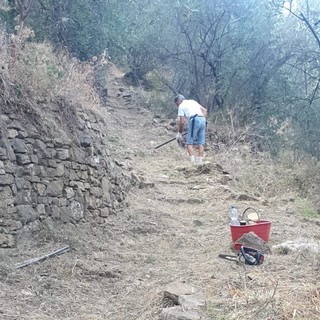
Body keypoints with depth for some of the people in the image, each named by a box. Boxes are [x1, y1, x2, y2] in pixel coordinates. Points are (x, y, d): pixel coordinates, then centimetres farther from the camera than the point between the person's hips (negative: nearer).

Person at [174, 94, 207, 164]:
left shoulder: (181, 106, 9)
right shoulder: (192, 101, 27)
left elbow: (182, 122, 3)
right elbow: (204, 110, 19)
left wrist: (179, 133, 12)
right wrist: (203, 119, 18)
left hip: (194, 120, -6)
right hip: (202, 119, 6)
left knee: (189, 142, -1)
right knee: (201, 143, 7)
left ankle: (192, 161, -11)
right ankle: (200, 161, 4)